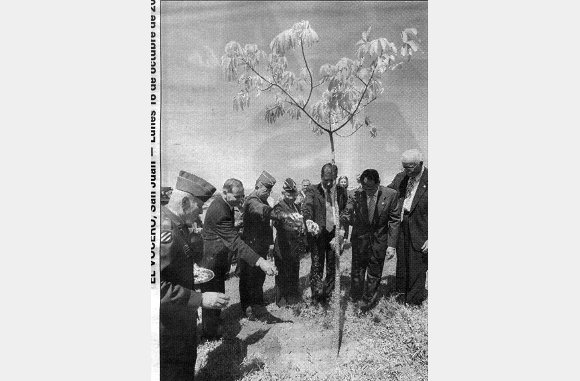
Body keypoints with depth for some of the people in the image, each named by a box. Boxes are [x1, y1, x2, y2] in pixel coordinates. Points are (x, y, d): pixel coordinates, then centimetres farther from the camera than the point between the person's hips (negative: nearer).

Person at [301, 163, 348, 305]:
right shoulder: (313, 190, -1)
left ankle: (328, 297, 23)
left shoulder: (341, 192, 9)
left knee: (332, 268, 9)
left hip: (335, 234, 3)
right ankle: (316, 296, 9)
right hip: (318, 234, -3)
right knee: (317, 266, -2)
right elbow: (307, 206, -17)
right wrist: (309, 220, -37)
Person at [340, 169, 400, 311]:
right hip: (359, 240, 1)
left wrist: (392, 245, -10)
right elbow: (344, 215, -3)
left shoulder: (391, 195, -12)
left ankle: (368, 299, 35)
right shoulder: (356, 195, -11)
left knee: (374, 274, 13)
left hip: (379, 242, 0)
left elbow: (394, 221, -7)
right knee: (357, 272, 14)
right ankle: (357, 298, 37)